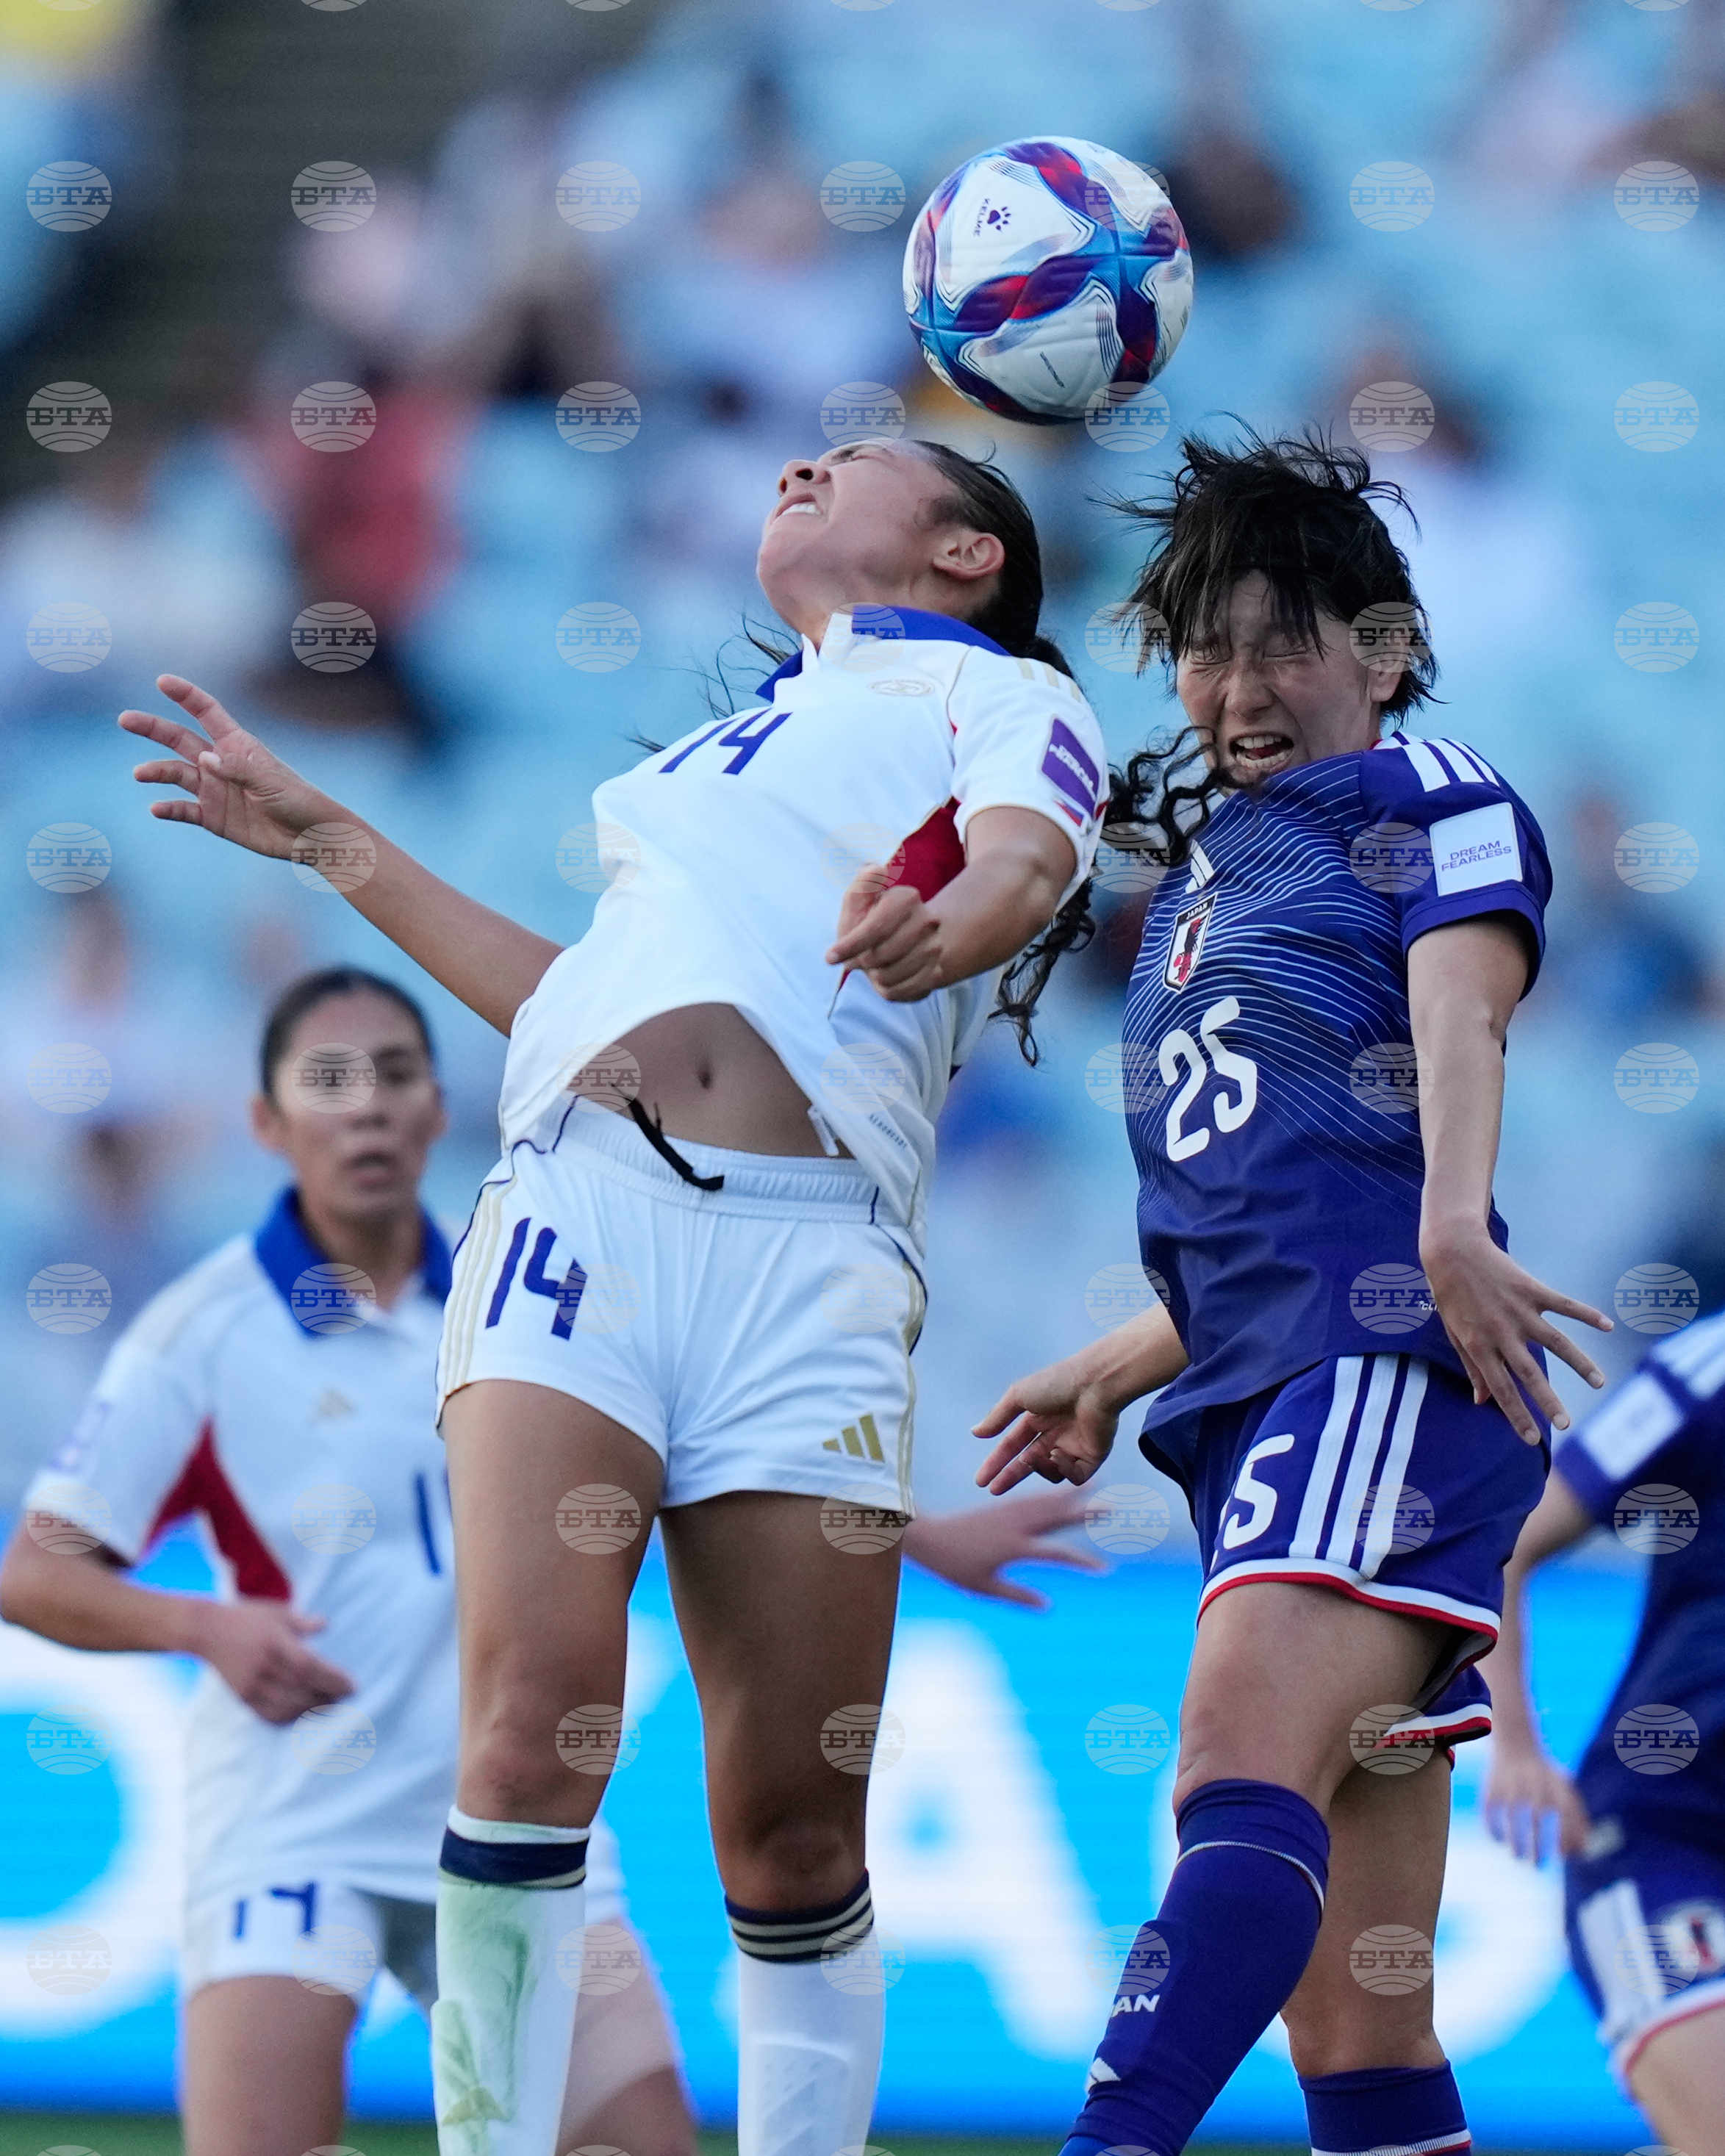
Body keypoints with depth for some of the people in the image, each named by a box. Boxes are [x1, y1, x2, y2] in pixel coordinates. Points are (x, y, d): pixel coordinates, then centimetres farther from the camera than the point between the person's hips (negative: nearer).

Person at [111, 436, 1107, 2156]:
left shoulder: (1004, 691, 16)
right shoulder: (738, 742, 33)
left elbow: (1025, 858, -6)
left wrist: (943, 921, -30)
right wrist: (337, 847, 39)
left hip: (810, 1244, -3)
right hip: (580, 1194, 4)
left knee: (792, 1823, -6)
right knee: (534, 1714, -17)